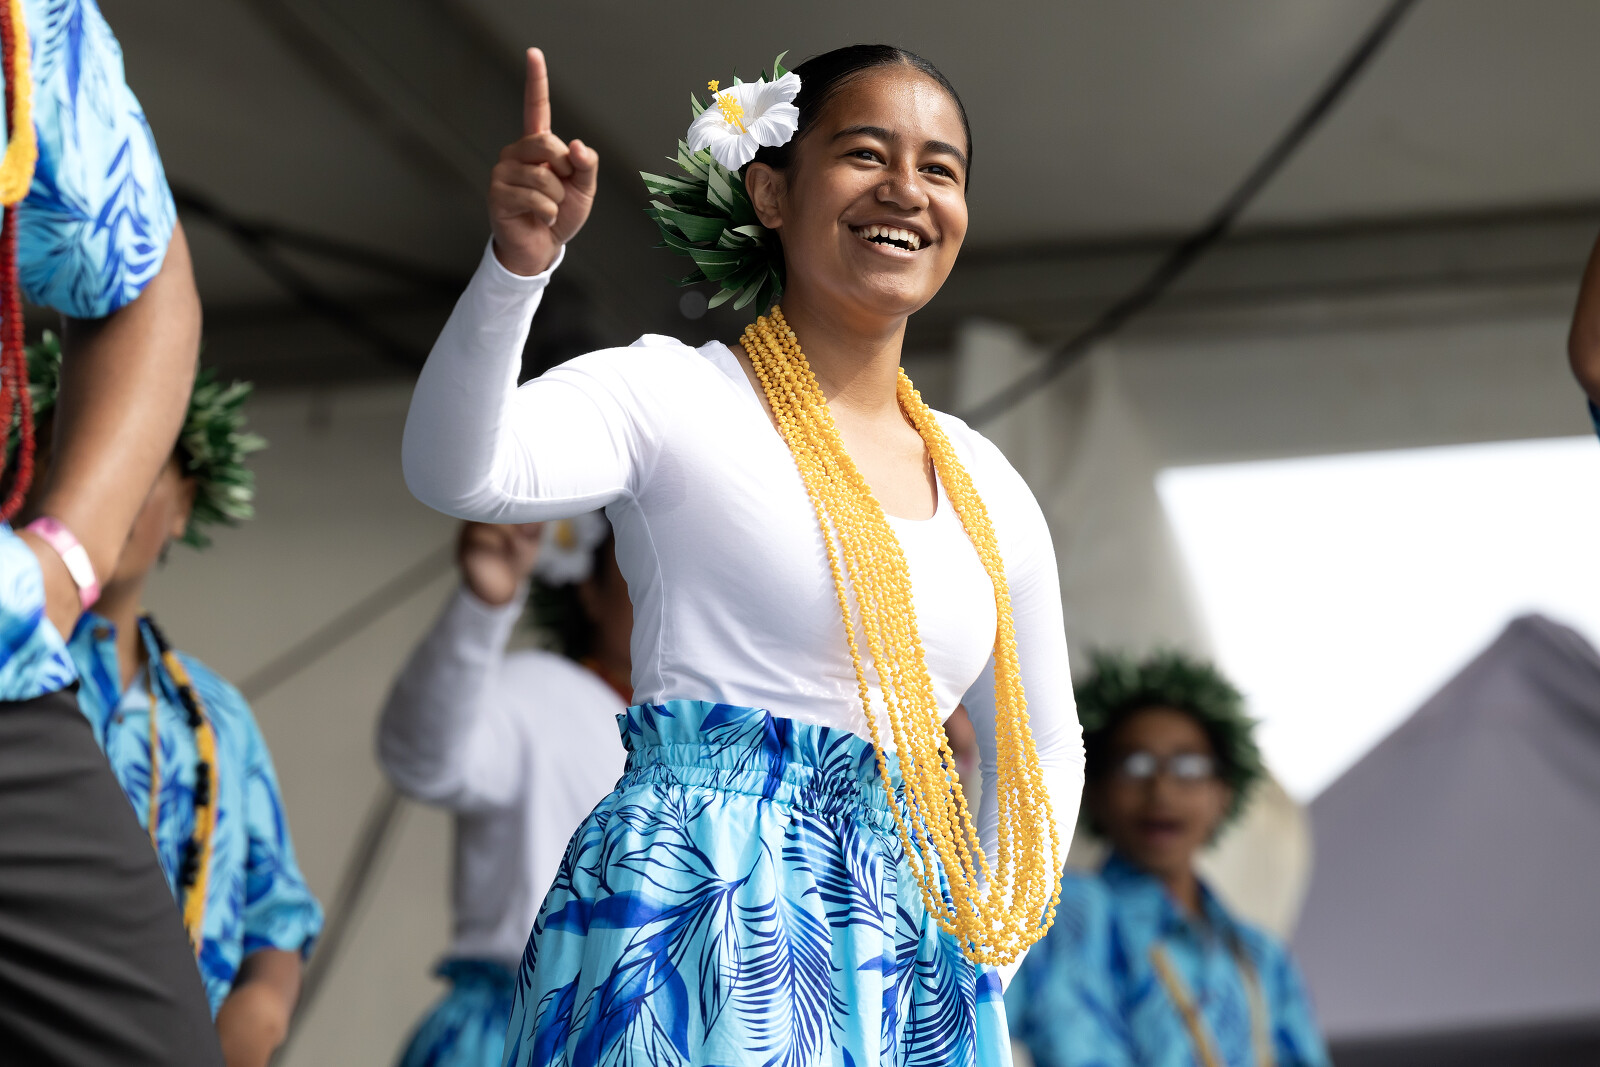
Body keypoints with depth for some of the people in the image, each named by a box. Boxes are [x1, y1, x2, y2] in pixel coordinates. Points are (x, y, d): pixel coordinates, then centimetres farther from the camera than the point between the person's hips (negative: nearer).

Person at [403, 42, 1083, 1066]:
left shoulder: (988, 489, 12)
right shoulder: (673, 396, -3)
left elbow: (1044, 746, 23)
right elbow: (455, 471, -21)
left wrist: (987, 942, 11)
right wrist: (517, 267, -37)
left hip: (910, 962, 5)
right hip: (694, 925, -5)